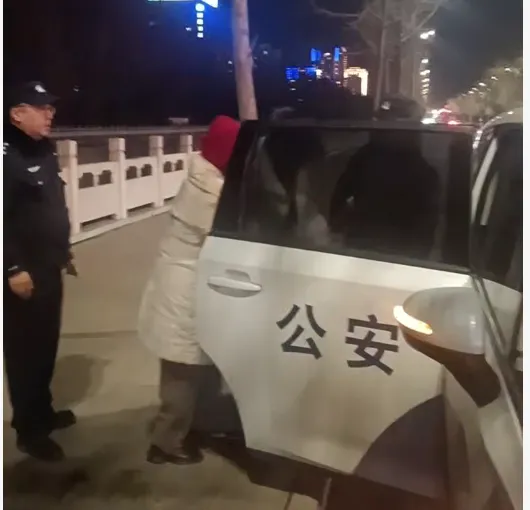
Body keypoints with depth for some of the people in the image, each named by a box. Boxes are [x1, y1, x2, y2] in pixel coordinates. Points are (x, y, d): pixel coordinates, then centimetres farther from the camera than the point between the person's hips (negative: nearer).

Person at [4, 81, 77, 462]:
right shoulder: (9, 156, -15)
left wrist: (64, 251, 20)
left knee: (46, 344, 16)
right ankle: (29, 430, 16)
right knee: (25, 349, 2)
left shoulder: (45, 151, 12)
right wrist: (13, 268, -21)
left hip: (48, 267, 8)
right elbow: (6, 218, -20)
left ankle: (42, 411, 33)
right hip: (23, 273, -8)